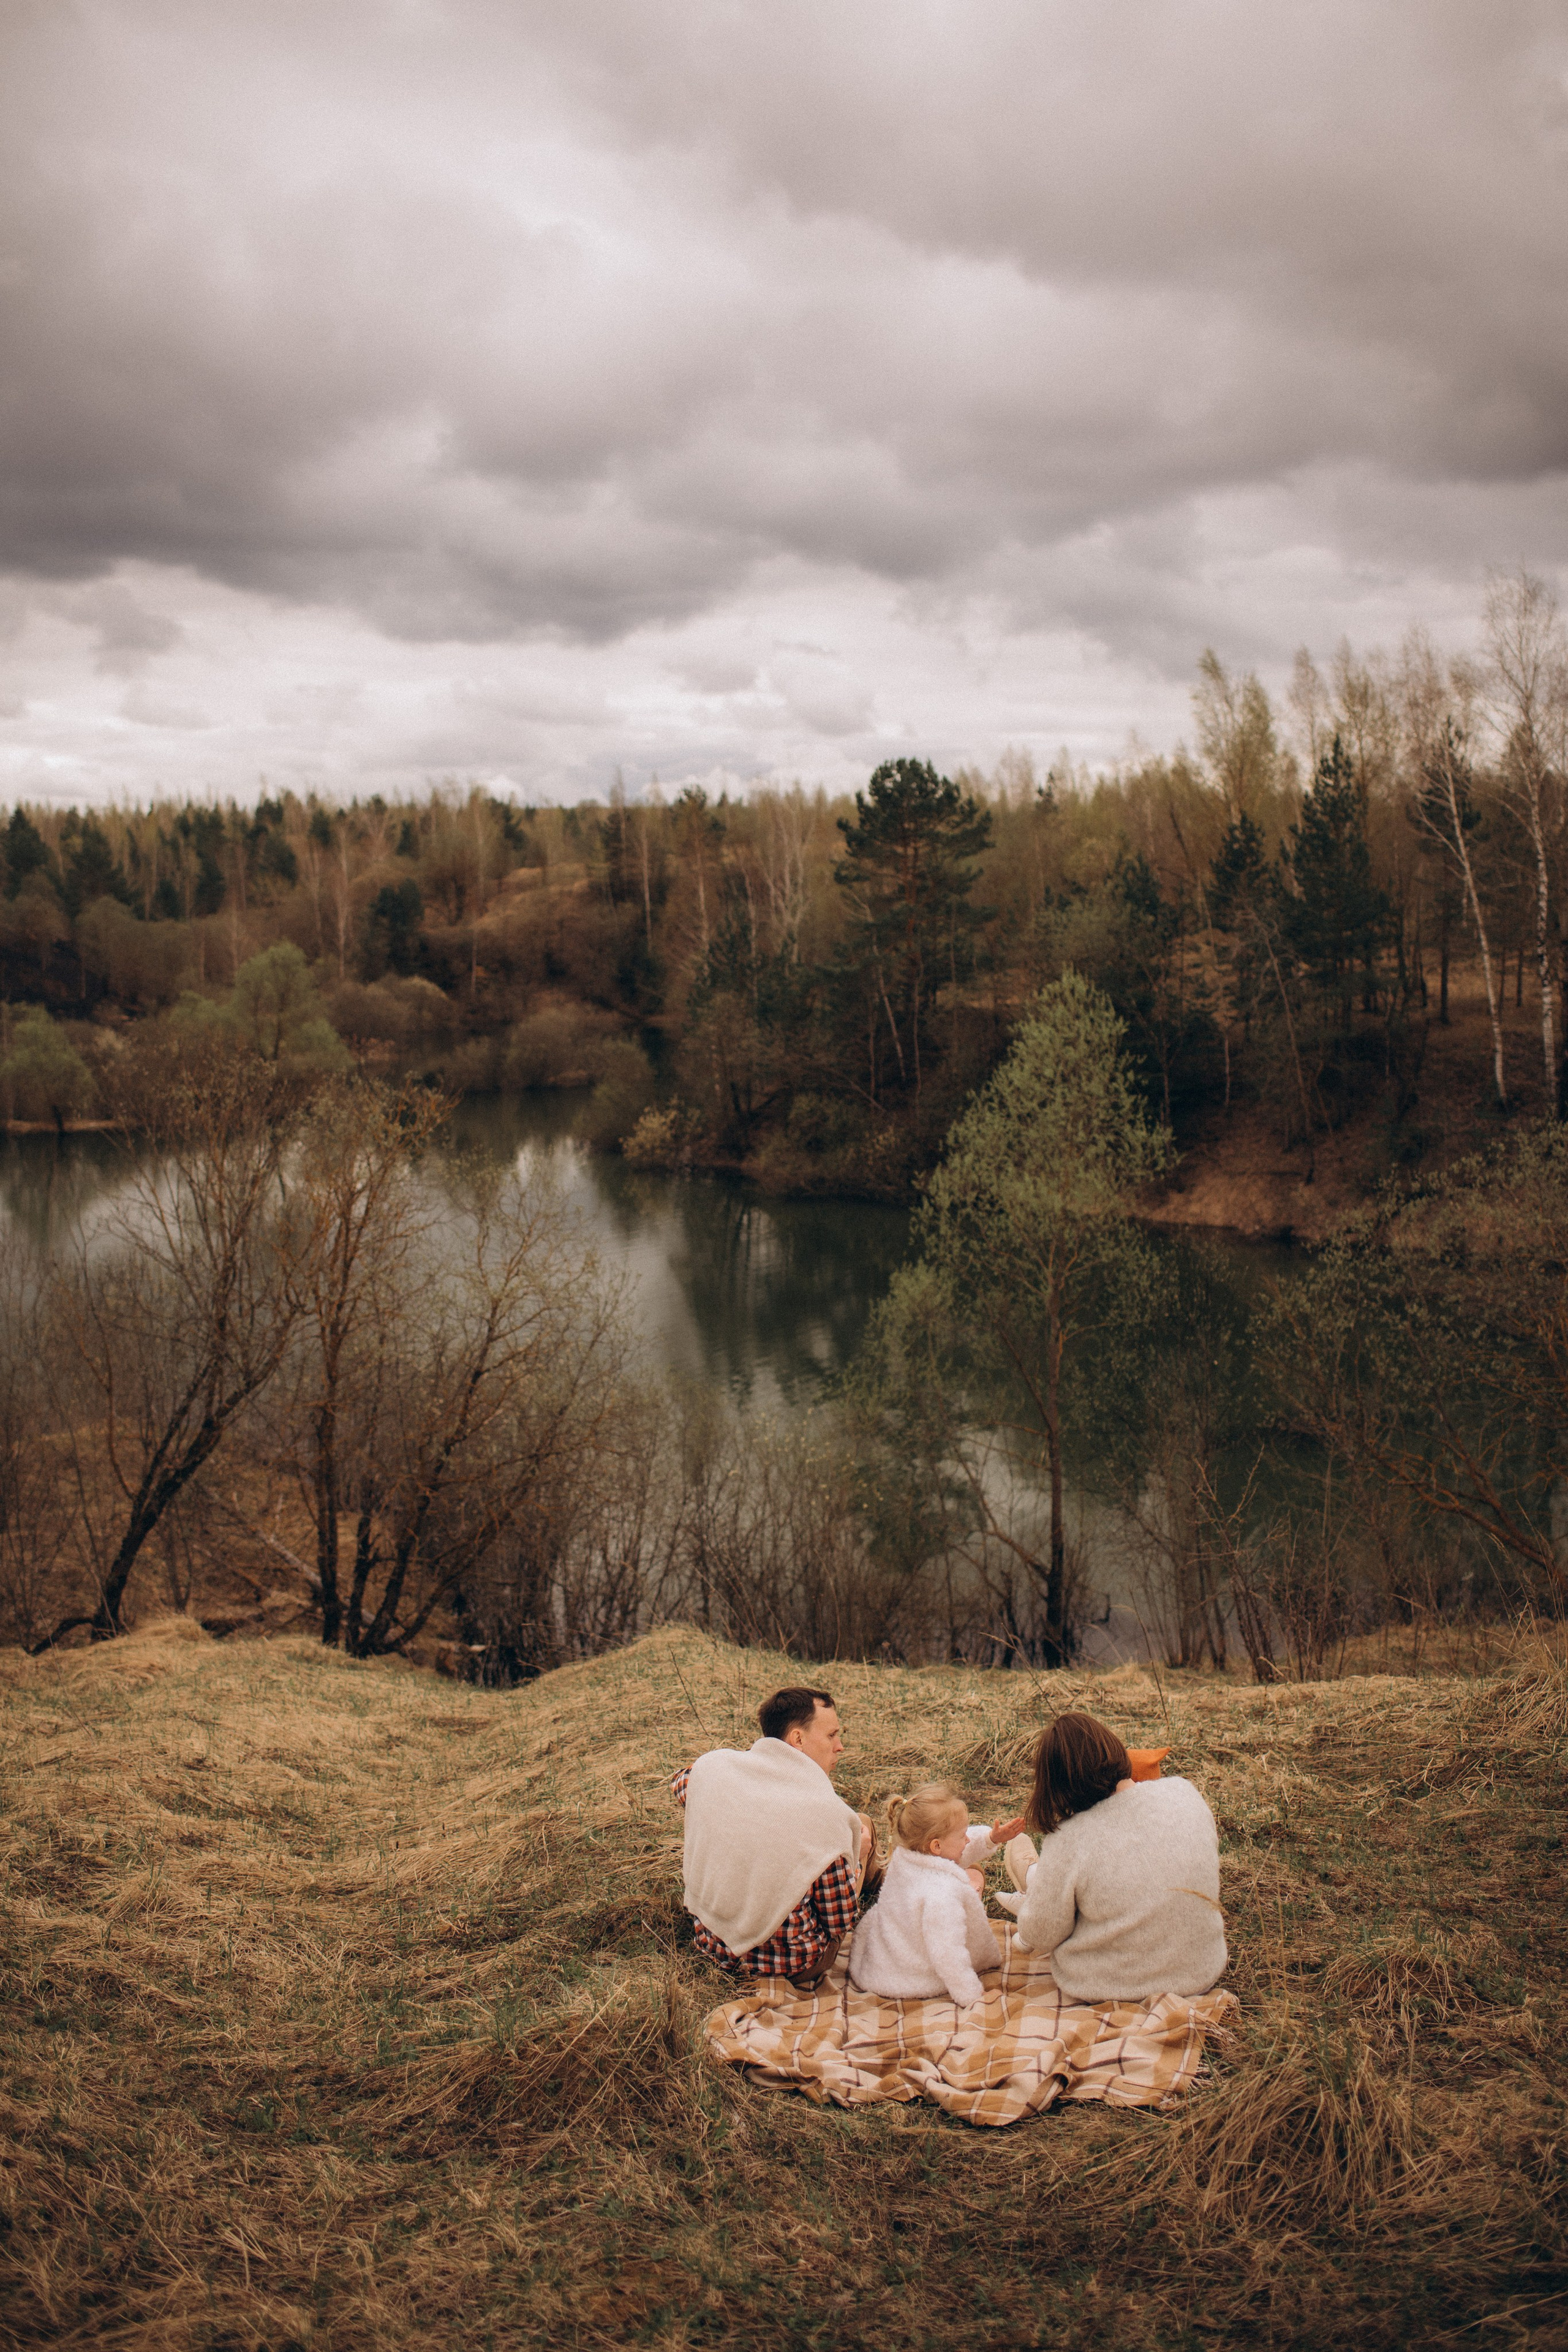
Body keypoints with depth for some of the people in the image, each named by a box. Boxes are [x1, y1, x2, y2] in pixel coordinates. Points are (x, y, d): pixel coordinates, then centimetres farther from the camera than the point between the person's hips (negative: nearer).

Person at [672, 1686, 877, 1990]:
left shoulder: (713, 1767, -11)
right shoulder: (825, 1813, -25)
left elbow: (680, 1783, 18)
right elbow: (839, 1927, -13)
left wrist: (750, 1751, 22)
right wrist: (856, 1860, 4)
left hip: (712, 1944, 5)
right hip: (787, 1962, -5)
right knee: (864, 1826, 13)